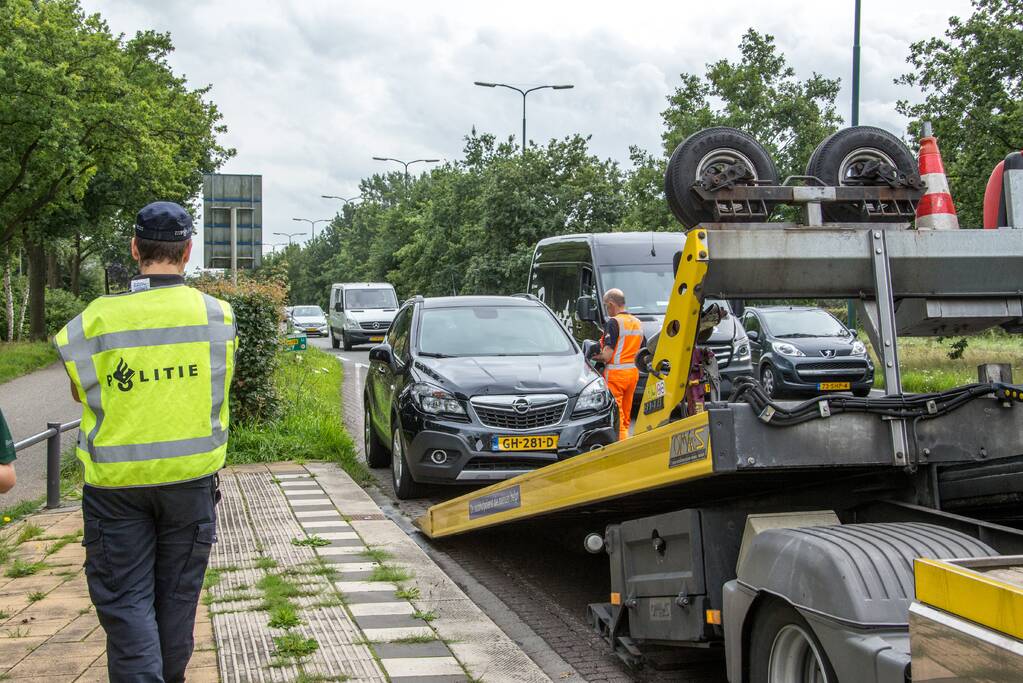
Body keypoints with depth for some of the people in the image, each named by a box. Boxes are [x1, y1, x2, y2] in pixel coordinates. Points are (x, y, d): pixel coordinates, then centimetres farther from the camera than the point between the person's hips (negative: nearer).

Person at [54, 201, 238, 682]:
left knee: (125, 600, 4)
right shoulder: (217, 315, -6)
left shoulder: (98, 318, -10)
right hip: (191, 479, 2)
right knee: (177, 594, 17)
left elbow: (79, 392, 4)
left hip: (116, 482, -2)